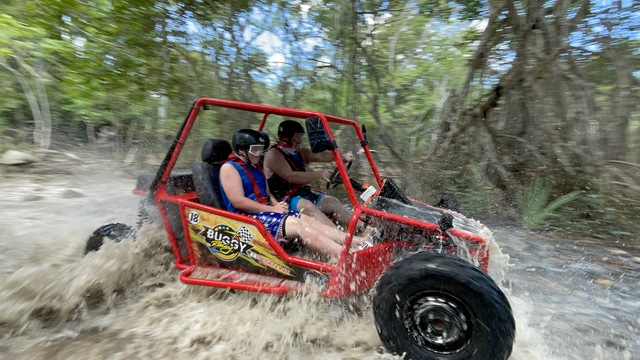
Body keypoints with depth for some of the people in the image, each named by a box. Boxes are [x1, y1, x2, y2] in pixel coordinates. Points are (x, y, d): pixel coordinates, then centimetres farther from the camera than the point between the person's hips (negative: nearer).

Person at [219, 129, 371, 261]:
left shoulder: (255, 167, 20)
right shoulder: (229, 168, -7)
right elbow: (238, 202, -17)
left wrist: (277, 205, -1)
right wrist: (272, 209, -15)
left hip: (265, 211, 8)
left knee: (307, 219, -12)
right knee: (299, 225, -26)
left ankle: (360, 242, -19)